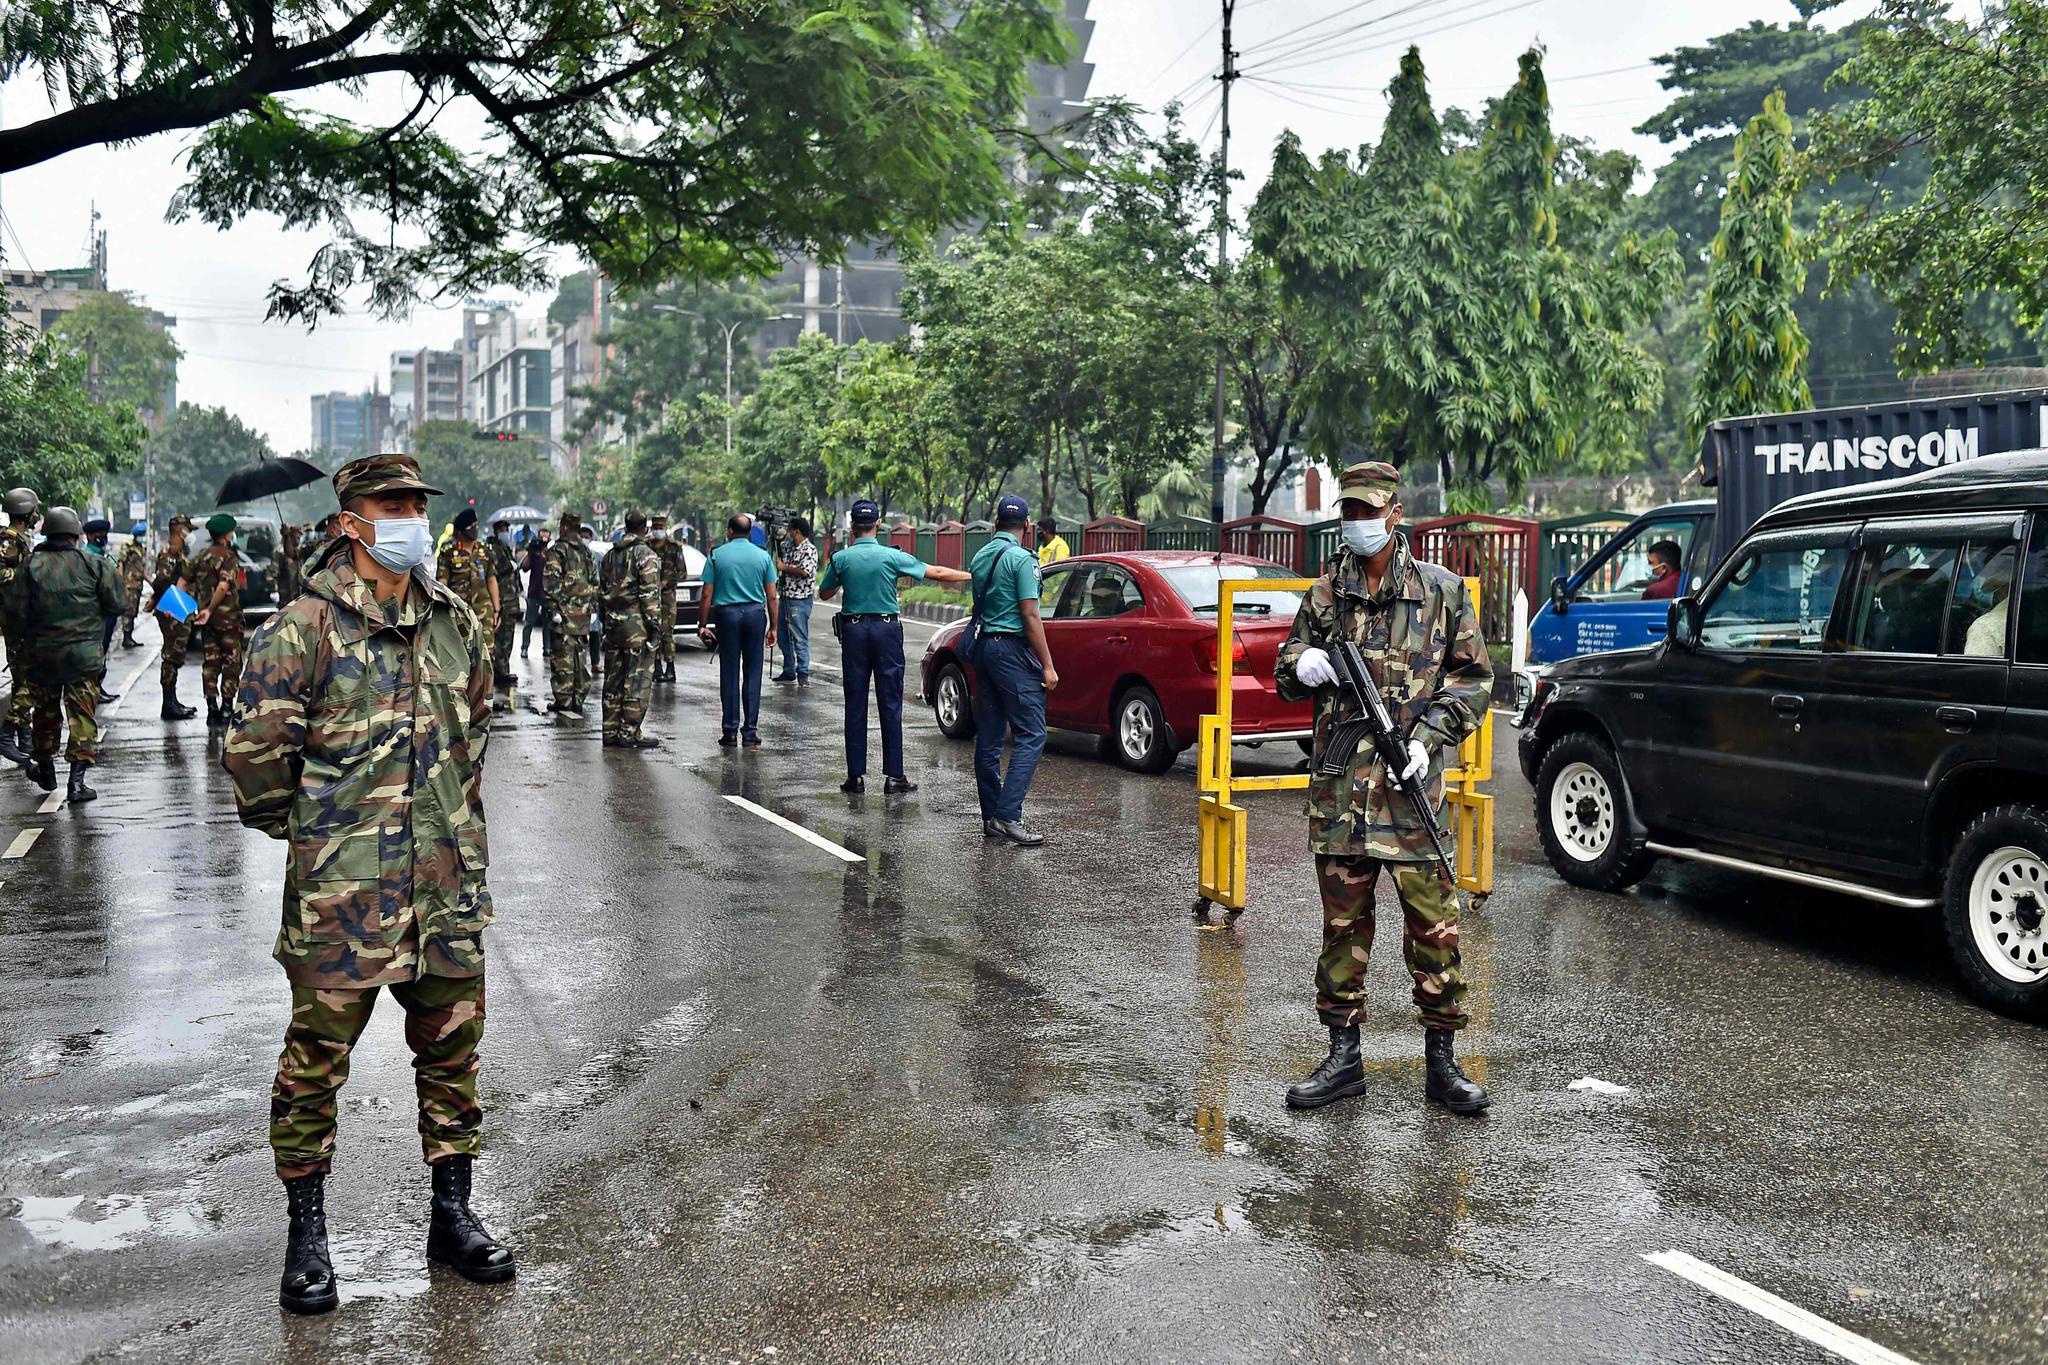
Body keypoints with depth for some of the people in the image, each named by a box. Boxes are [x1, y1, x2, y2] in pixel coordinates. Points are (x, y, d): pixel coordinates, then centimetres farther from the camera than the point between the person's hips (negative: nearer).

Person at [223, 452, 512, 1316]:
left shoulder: (456, 624, 8)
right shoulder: (304, 627, -10)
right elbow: (255, 748, -8)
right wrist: (297, 828, 2)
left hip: (447, 885, 5)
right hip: (340, 887, -5)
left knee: (453, 1048, 11)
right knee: (317, 1056, 6)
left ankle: (452, 1214, 26)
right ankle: (306, 1232, 22)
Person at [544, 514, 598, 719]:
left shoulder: (557, 551, -7)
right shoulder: (586, 551, 14)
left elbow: (552, 583, -15)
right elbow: (594, 582, 16)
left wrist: (554, 609, -15)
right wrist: (593, 606, 20)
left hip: (564, 612, -6)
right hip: (583, 613, 6)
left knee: (562, 658, -4)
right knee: (581, 658, 11)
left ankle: (564, 701, -5)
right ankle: (578, 700, 15)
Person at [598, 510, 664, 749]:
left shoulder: (610, 555, 15)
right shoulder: (646, 555, -9)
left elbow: (602, 592, 18)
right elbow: (650, 594, -15)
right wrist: (655, 624, -12)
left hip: (613, 624, 7)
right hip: (637, 625, -7)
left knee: (613, 680, 11)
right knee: (637, 680, -4)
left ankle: (611, 732, 14)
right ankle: (629, 733, -5)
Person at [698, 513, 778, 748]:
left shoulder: (717, 555, 1)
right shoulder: (763, 556, 4)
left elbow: (706, 595, -1)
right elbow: (771, 597, 3)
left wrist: (702, 625, 6)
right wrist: (773, 627, 10)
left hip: (727, 614, -1)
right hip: (755, 614, 1)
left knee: (729, 673, 4)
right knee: (753, 673, 4)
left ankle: (730, 732, 5)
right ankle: (750, 732, 4)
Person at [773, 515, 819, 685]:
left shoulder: (809, 549, -12)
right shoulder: (791, 547, 17)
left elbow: (805, 571, -25)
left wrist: (784, 567, -14)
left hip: (800, 600, -10)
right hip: (785, 596, 10)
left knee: (800, 639, -7)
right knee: (784, 636, 14)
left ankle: (803, 675, -2)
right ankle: (788, 672, 23)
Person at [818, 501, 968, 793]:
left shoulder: (841, 558, -2)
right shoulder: (893, 556, -5)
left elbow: (824, 594, 12)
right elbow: (937, 573, 1)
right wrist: (972, 575, 12)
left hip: (853, 630, 1)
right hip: (886, 629, -1)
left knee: (855, 705, 5)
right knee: (891, 704, 2)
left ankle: (856, 775, 6)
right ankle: (894, 775, 1)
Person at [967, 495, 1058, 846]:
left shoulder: (981, 557, 12)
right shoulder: (1022, 559, -11)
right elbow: (1030, 616, -15)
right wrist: (1048, 665, -13)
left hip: (984, 646, 8)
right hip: (1013, 650, -8)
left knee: (988, 737, 9)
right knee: (1030, 735, -8)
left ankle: (991, 816, 13)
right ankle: (1008, 814, -17)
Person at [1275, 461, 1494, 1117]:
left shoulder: (1441, 589, 3)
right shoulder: (1327, 590, 11)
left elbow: (1474, 678, 4)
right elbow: (1288, 670, 19)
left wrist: (1426, 738, -10)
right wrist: (1301, 665, -6)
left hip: (1411, 786, -3)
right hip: (1338, 788, 3)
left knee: (1432, 926, 0)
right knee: (1343, 923, 9)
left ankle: (1441, 1061, 13)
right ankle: (1343, 1056, 19)